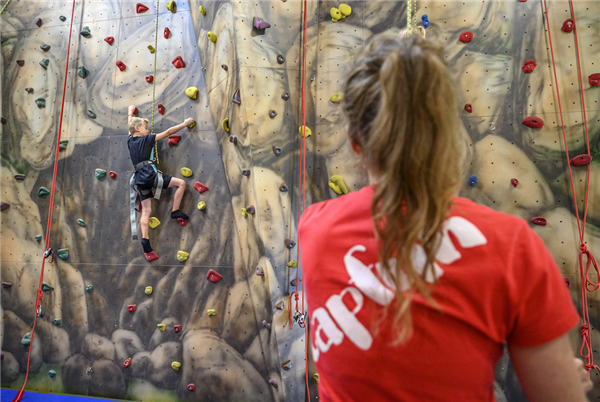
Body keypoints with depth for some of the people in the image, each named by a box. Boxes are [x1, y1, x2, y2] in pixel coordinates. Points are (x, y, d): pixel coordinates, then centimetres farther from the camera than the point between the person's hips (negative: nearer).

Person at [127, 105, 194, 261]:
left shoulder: (130, 140, 18)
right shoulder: (146, 139, 1)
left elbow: (130, 125, 38)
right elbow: (168, 132, 0)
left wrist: (130, 112, 56)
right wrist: (185, 124, 7)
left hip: (139, 180, 7)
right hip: (150, 175, -7)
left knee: (146, 211, 5)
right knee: (181, 183, 0)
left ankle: (145, 242, -3)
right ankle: (175, 212, -1)